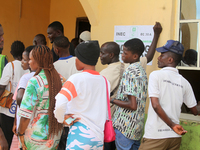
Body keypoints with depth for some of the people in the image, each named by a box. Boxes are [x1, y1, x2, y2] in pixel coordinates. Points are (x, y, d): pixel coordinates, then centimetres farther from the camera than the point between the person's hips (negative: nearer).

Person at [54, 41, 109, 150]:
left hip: (81, 134, -6)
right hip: (99, 136, 6)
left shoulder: (77, 79, -13)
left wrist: (61, 119, -8)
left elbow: (60, 103, -24)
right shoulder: (105, 81, 4)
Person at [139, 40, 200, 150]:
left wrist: (173, 125, -12)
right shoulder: (184, 82, 6)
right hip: (175, 137, 5)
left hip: (155, 136, -5)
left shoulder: (156, 75, -7)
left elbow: (156, 105, -16)